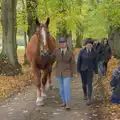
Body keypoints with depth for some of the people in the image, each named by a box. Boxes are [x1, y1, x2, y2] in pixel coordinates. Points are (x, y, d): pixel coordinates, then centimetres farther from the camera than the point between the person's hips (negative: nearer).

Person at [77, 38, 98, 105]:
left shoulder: (94, 52, -7)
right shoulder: (82, 51, -9)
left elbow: (95, 62, -1)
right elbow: (79, 61, -2)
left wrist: (96, 71, 1)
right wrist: (78, 69, -1)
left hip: (90, 70, -1)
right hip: (83, 70, 1)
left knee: (89, 84, -9)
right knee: (84, 83, 14)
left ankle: (89, 99, -8)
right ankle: (85, 94, 41)